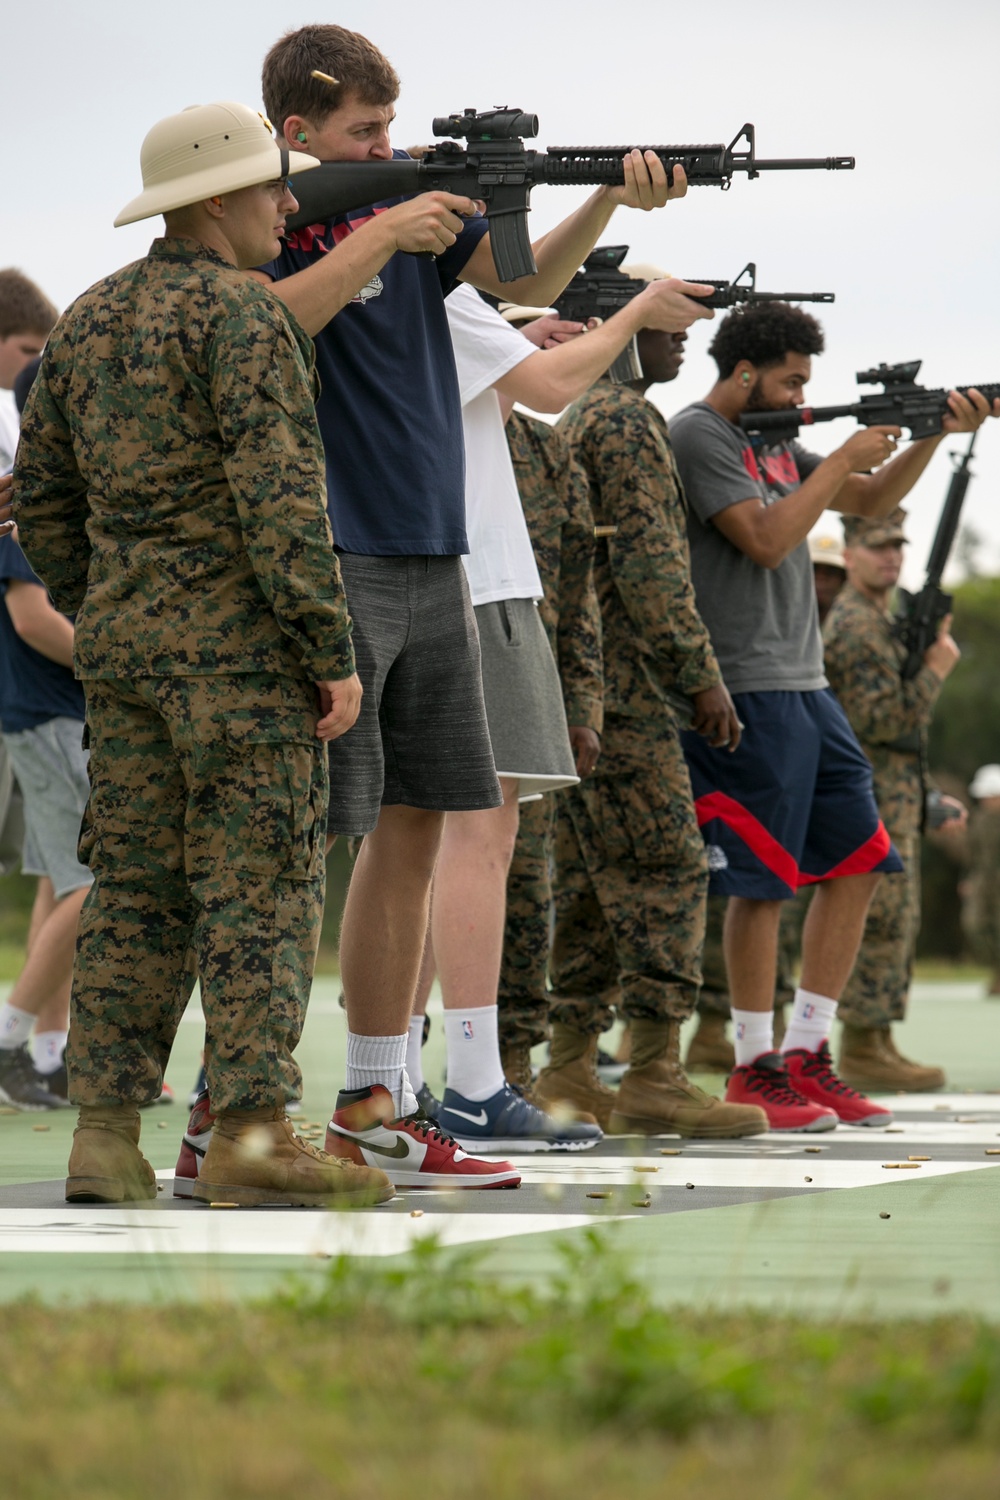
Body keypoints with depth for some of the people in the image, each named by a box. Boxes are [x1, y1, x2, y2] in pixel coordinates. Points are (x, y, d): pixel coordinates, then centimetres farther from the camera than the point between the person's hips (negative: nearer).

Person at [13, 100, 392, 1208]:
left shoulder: (87, 321, 14)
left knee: (136, 889, 8)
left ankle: (104, 1137, 5)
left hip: (126, 641, 7)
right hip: (242, 642, -7)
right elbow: (280, 498, -19)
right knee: (259, 887, -6)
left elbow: (42, 499, 17)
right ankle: (249, 1135, -11)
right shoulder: (242, 317, -11)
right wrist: (334, 653, -17)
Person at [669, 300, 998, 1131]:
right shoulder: (698, 435, -8)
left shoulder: (774, 441, 18)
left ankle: (806, 1053, 13)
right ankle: (756, 1069, 1)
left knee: (858, 861, 8)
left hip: (804, 687, 9)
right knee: (764, 883, -7)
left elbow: (870, 500, 24)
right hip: (747, 691, -9)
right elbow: (766, 539, -16)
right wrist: (844, 459, -9)